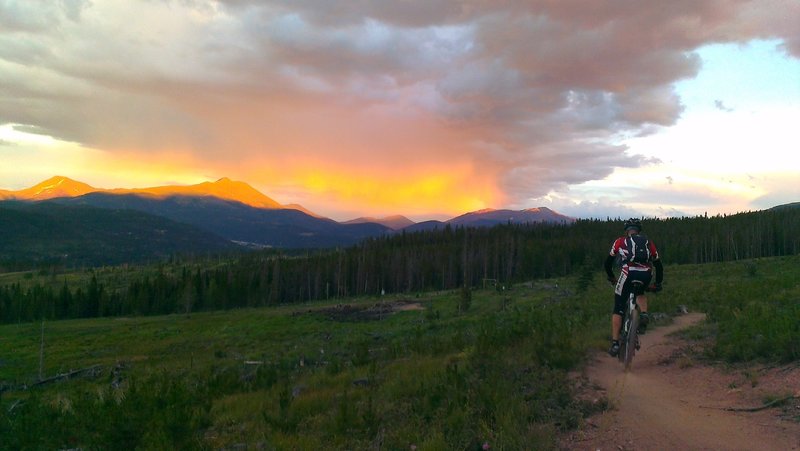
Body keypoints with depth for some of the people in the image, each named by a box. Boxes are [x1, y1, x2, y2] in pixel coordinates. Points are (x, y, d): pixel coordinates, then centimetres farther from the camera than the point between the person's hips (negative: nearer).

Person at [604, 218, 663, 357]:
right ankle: (644, 314, 8)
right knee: (640, 293, 37)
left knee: (618, 309, 10)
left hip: (629, 273, -2)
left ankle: (615, 344, 5)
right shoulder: (649, 243, 29)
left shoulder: (620, 241, 25)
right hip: (646, 275, 2)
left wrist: (611, 278, 45)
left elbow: (608, 263, 28)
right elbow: (658, 265, 32)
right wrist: (658, 284, 44)